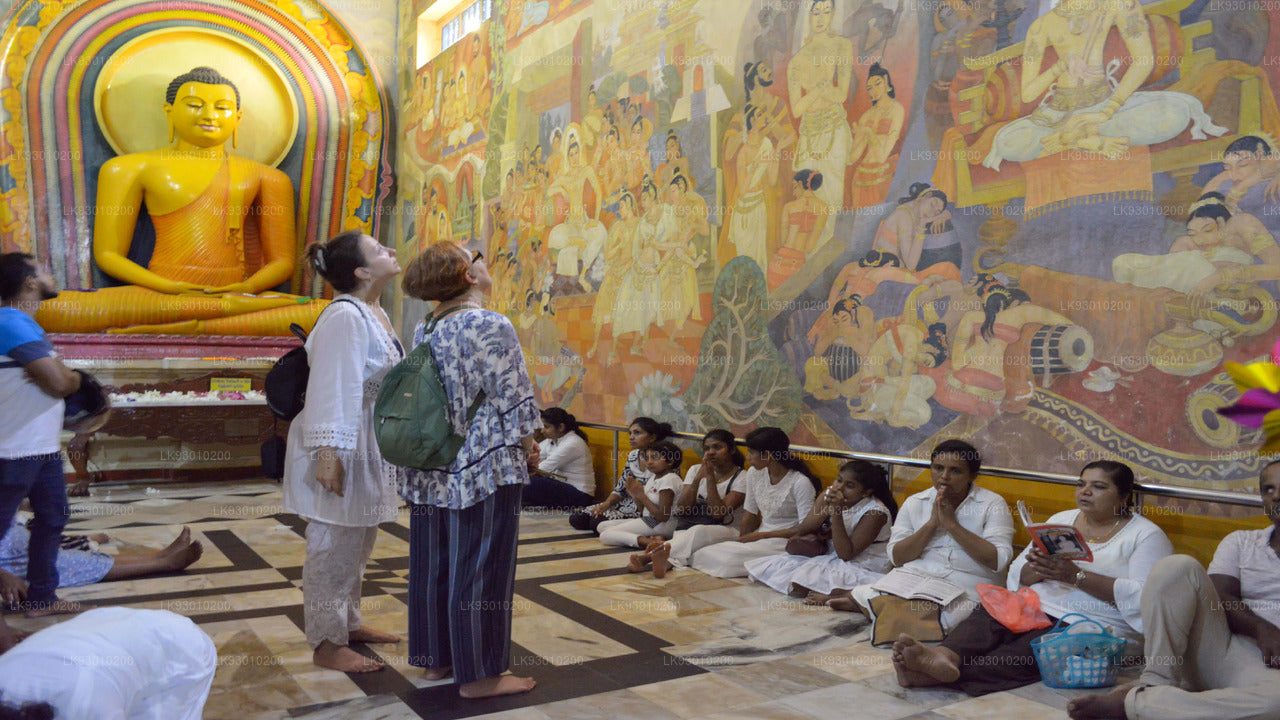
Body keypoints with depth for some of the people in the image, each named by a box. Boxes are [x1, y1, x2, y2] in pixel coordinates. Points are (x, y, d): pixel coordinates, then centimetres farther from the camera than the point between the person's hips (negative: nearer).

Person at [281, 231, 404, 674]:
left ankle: (349, 622, 34)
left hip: (369, 445, 10)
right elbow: (332, 389, -25)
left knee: (359, 540, 19)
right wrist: (328, 454, -27)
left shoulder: (375, 314, 11)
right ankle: (327, 644, 12)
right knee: (334, 544, 0)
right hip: (341, 447, -10)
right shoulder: (345, 317, -20)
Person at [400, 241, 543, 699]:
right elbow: (513, 402, -13)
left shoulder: (423, 330, 9)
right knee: (480, 569, 1)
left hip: (432, 470, 8)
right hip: (486, 467, -8)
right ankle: (478, 673, 11)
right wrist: (529, 450, 1)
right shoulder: (491, 326, -14)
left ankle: (436, 658, 28)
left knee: (434, 565, 15)